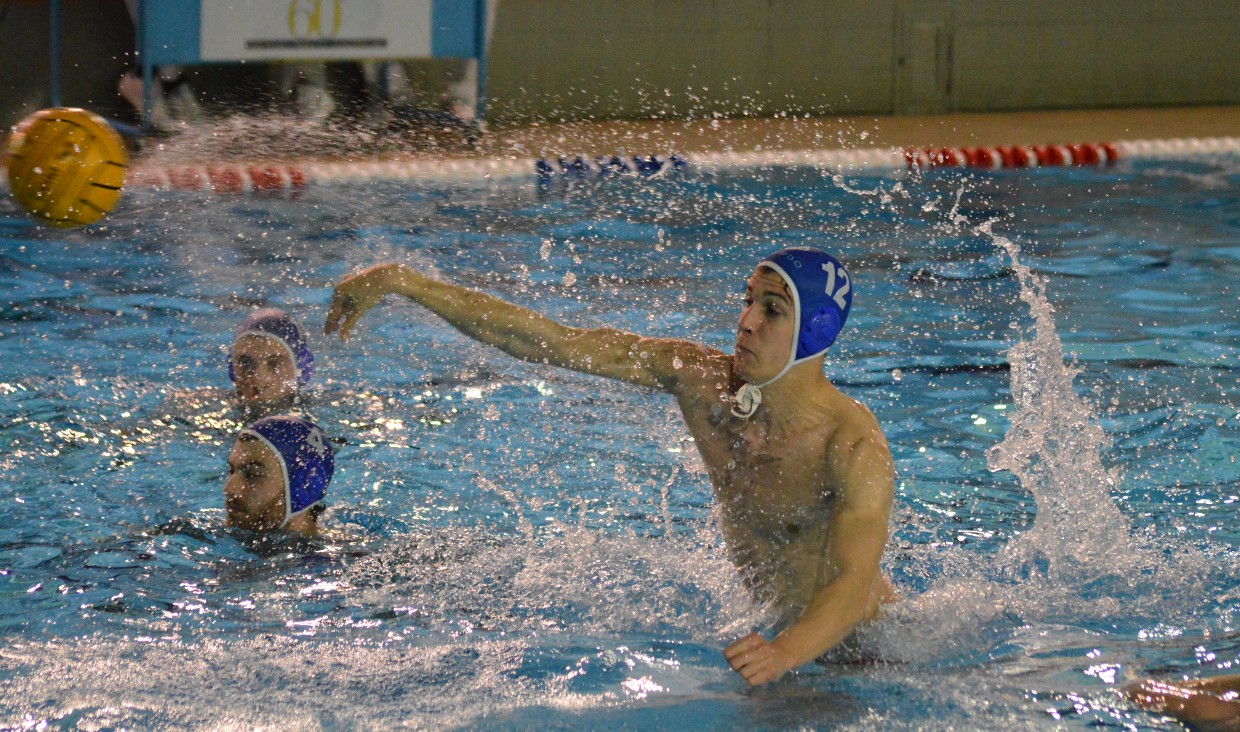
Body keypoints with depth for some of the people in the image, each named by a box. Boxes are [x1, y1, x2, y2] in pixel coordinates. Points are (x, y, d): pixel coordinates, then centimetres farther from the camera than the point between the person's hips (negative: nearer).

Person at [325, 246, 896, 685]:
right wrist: (402, 282, -17)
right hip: (780, 628, 6)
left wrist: (787, 652, -62)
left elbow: (855, 586, -40)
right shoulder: (701, 379, -12)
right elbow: (545, 340, -12)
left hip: (860, 643, -6)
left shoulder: (855, 447, -28)